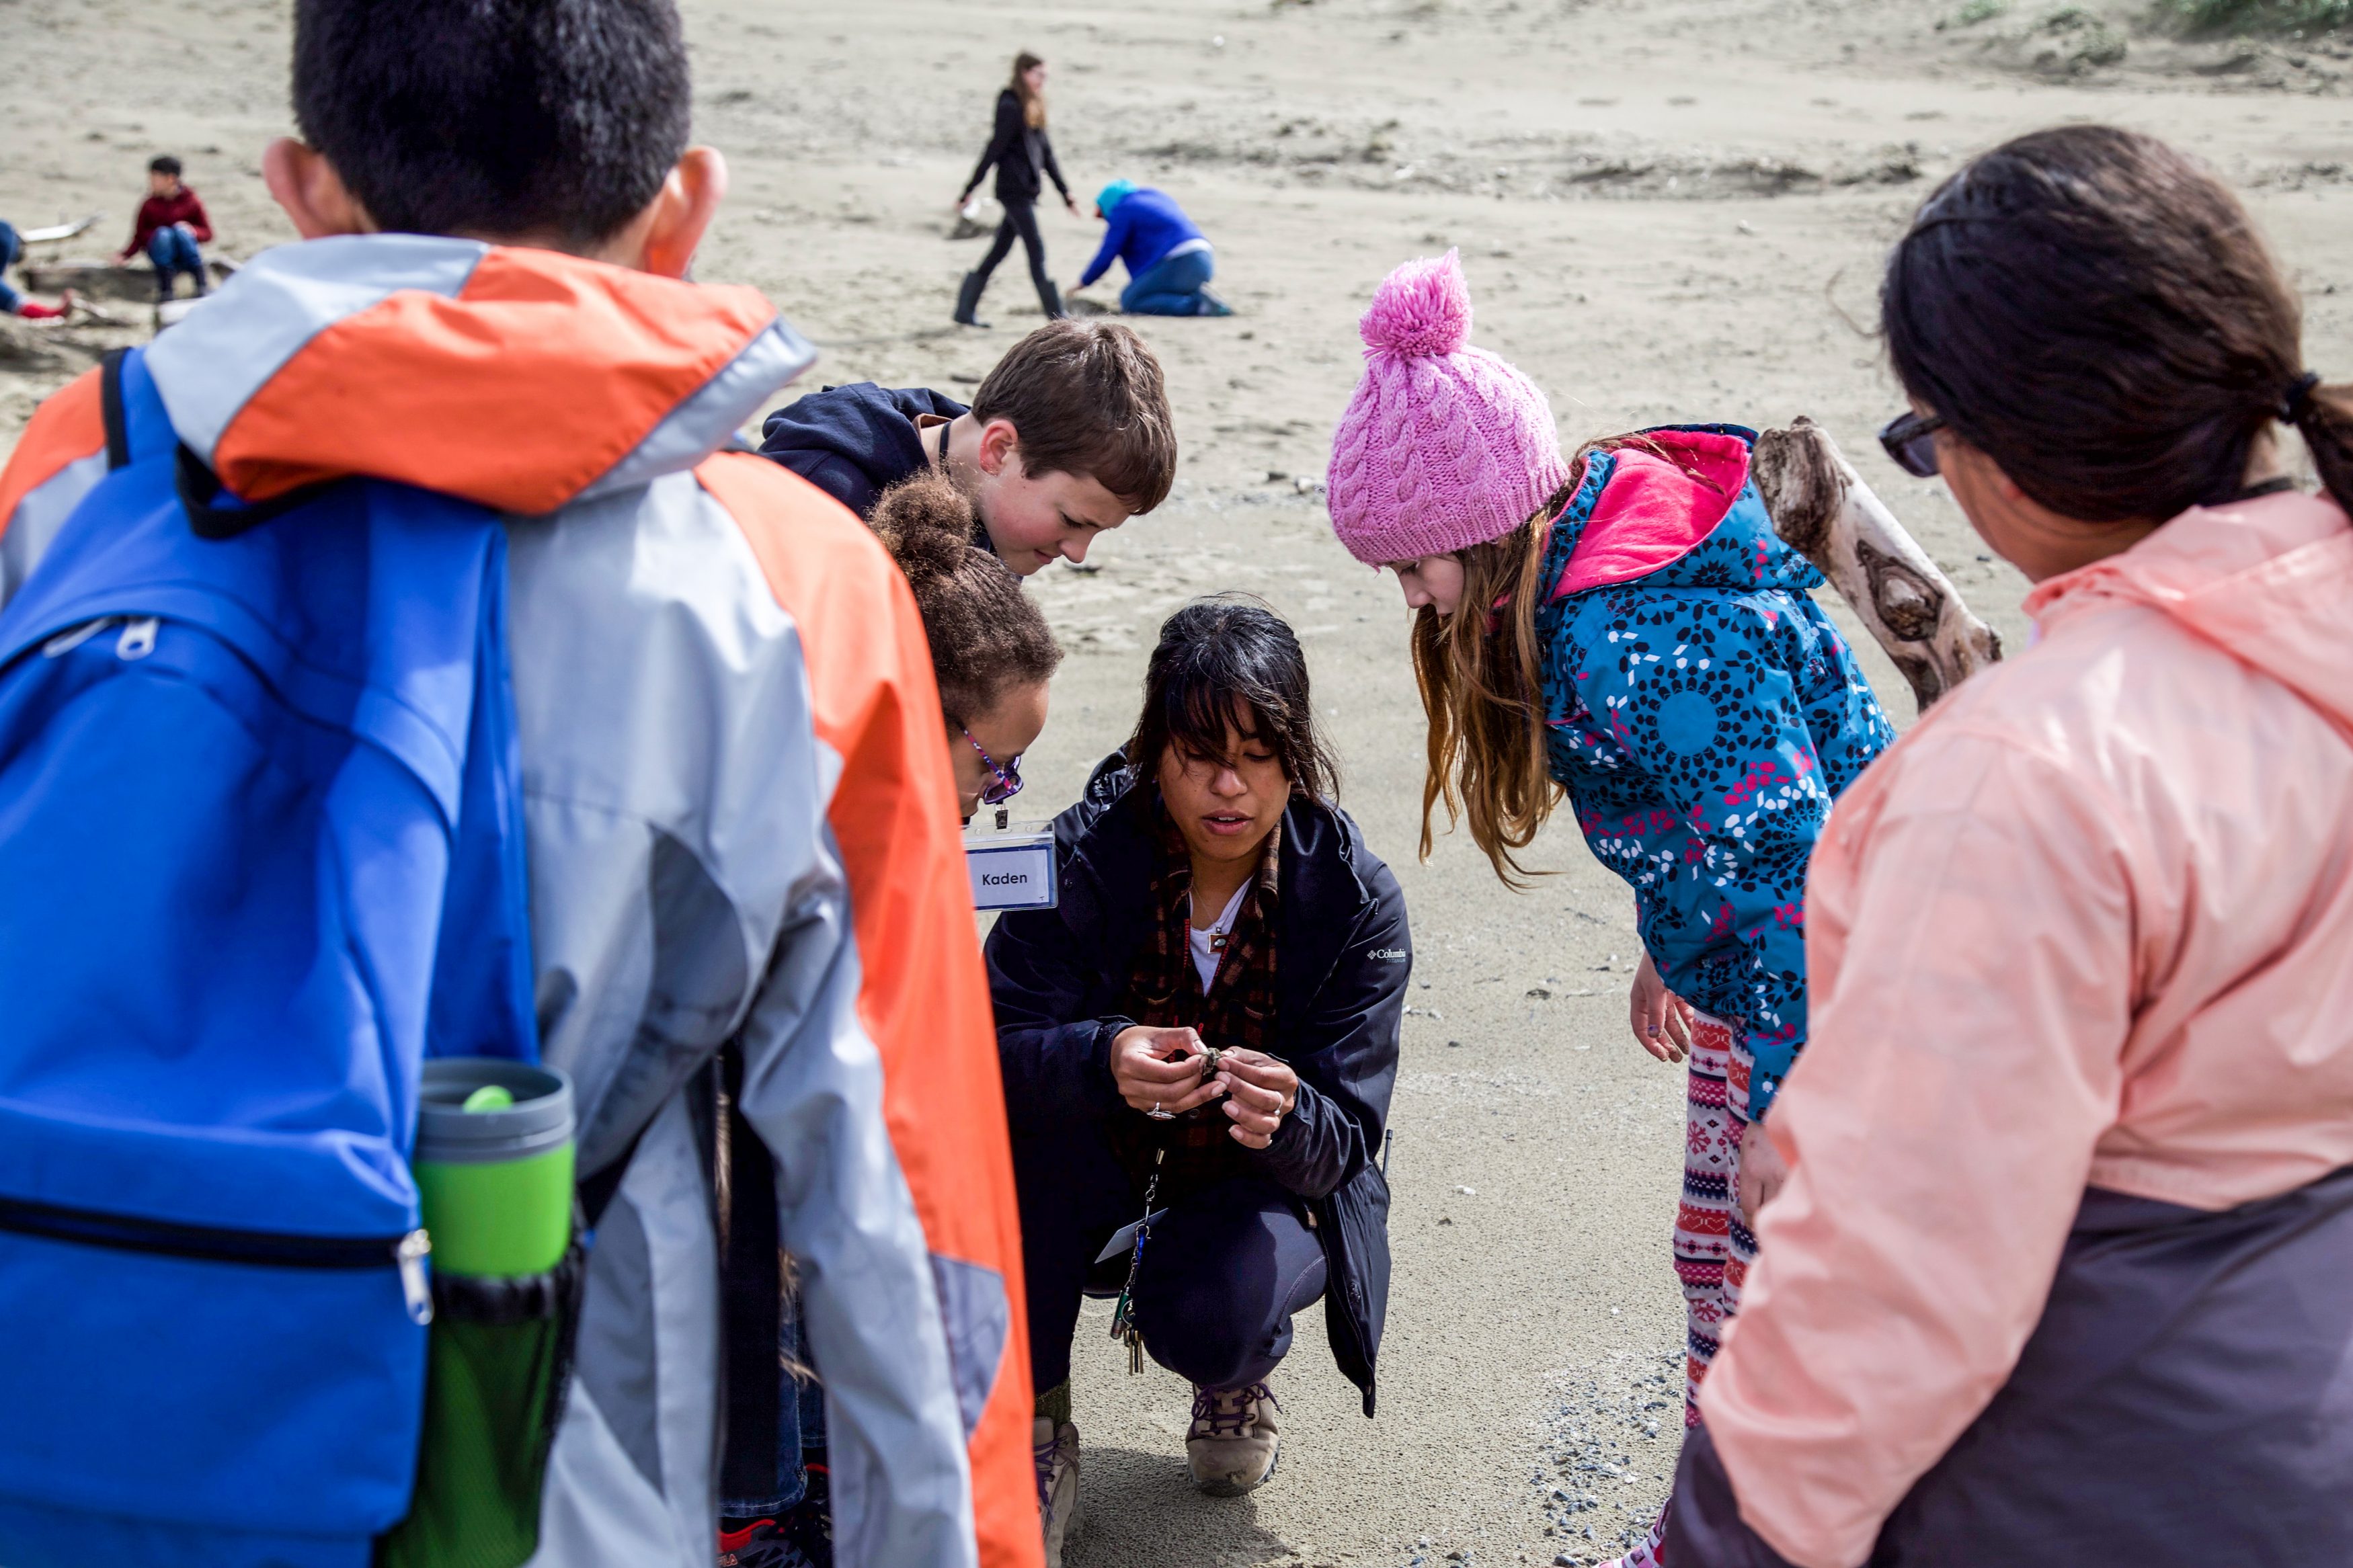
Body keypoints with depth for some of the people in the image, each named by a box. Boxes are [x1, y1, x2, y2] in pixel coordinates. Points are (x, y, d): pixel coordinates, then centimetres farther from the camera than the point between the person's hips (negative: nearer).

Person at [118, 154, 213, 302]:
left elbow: (207, 234, -1)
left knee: (180, 229, -29)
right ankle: (166, 289, -32)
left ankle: (203, 285, -31)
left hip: (185, 254, -1)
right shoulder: (150, 204, -2)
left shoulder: (191, 201, -5)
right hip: (161, 255, 1)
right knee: (163, 233, -29)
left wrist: (193, 231, -22)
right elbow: (140, 236, 1)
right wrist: (125, 256, -12)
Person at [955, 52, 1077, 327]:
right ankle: (1056, 317, -6)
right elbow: (994, 149, -13)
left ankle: (965, 310, 15)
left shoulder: (1033, 108, 16)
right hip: (1014, 189, -9)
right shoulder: (1010, 107, -11)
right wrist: (969, 190, -11)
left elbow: (1046, 153, 20)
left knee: (999, 251, 10)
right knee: (1036, 249, -8)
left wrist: (1065, 191, 19)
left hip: (1027, 191, 9)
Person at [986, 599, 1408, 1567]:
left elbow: (1343, 1142, -17)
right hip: (1098, 1183, 1)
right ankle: (1033, 1434, -15)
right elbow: (991, 1052, -24)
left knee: (1206, 1316, -33)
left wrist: (1285, 1116, -41)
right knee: (1034, 1108, -31)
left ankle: (1234, 1377, 9)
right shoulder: (1086, 855, -17)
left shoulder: (1357, 899, -16)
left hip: (1266, 1188, -1)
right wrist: (1102, 1059, -46)